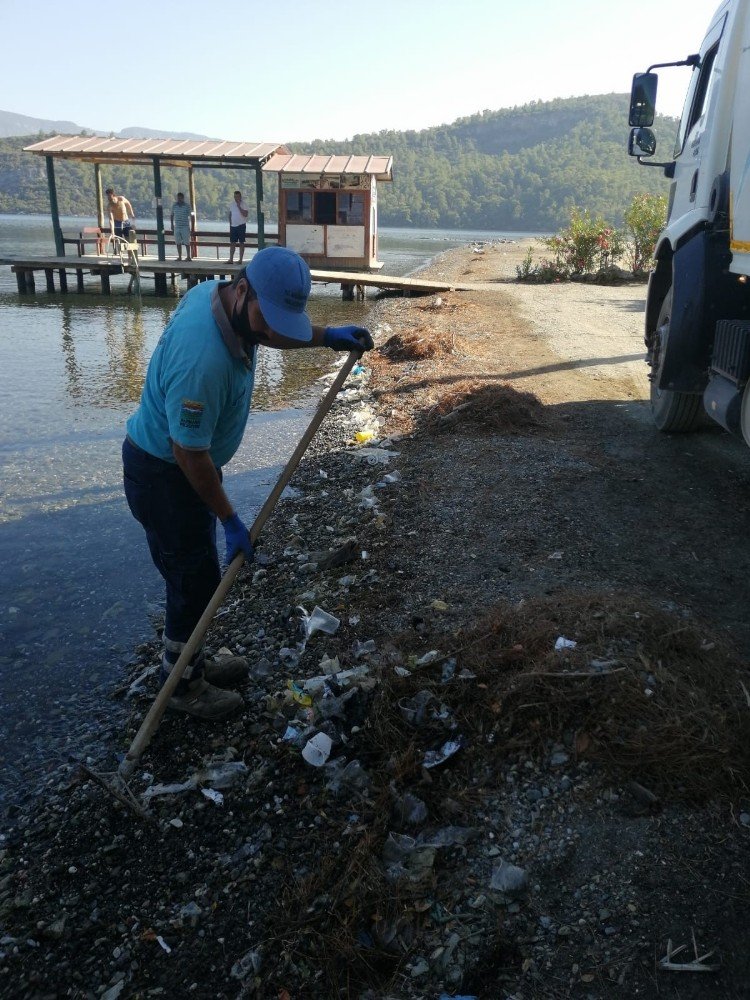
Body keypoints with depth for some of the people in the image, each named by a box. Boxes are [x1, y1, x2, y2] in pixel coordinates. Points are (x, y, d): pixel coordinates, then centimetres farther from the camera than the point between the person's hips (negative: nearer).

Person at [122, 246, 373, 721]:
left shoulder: (220, 295, -8)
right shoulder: (203, 358, -37)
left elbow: (270, 333, 16)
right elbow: (189, 452, -28)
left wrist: (326, 337, 5)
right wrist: (230, 519, -18)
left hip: (182, 463, 9)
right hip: (164, 474, -9)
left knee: (197, 573, 21)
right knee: (196, 580, 5)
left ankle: (188, 660, 41)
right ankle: (182, 684, 27)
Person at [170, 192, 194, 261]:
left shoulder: (187, 205, -4)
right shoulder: (174, 205, 7)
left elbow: (191, 216, -3)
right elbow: (172, 215, 17)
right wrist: (172, 224, 10)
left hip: (185, 227, -4)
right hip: (177, 227, 4)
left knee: (186, 242, -1)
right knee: (178, 242, 4)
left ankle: (188, 256, 6)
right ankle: (179, 257, 10)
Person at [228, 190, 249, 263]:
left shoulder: (243, 204, -5)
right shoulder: (232, 204, 10)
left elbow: (245, 215, -17)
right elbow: (230, 215, 16)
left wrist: (239, 206, -20)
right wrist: (230, 224, 11)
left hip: (241, 226, -5)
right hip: (233, 226, 5)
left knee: (241, 243, 1)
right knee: (232, 243, 4)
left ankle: (240, 260, 5)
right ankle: (231, 259, 6)